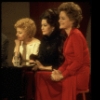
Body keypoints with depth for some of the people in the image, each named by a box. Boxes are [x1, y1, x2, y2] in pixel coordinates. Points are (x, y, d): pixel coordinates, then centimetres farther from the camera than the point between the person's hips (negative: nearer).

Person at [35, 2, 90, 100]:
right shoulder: (70, 36, 15)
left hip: (79, 75, -9)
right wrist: (58, 71, -2)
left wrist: (62, 75, -17)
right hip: (70, 73, 9)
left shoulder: (76, 35, -13)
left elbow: (79, 62, -18)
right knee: (41, 76, -1)